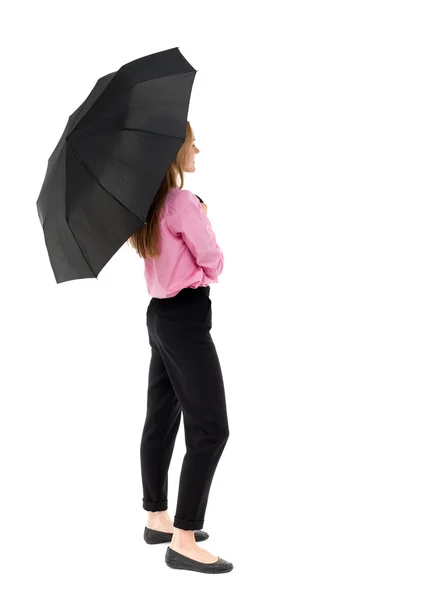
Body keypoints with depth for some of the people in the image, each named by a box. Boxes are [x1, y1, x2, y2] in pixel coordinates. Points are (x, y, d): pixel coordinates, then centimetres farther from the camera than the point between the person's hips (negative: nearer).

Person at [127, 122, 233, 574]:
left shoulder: (150, 203, 10)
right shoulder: (183, 202, -17)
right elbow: (213, 263, -9)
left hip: (159, 314, 10)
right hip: (186, 319, -10)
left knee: (161, 418, 15)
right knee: (211, 429, -8)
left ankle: (158, 519, 26)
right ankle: (183, 542, -8)